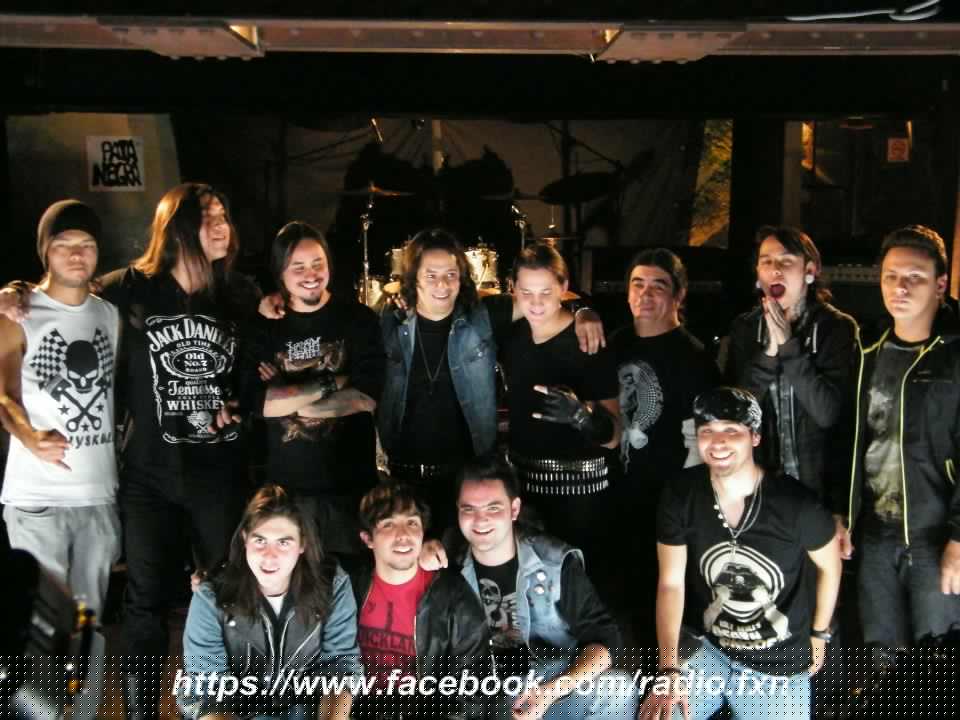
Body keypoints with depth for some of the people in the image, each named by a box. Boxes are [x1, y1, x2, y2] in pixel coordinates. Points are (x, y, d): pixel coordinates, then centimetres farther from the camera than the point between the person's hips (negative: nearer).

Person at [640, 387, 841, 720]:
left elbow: (829, 564, 2)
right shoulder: (680, 496, -12)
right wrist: (669, 670, -19)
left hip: (778, 663, 0)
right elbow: (670, 584, -9)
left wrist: (820, 634, 12)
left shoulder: (795, 503, -18)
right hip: (704, 646, 1)